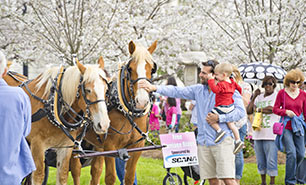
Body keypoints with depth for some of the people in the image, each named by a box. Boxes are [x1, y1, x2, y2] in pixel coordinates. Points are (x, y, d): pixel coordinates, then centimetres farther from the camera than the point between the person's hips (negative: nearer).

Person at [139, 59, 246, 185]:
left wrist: (219, 118, -18)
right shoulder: (198, 90, 13)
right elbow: (177, 91, 9)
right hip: (203, 142, 6)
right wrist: (154, 88, -1)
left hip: (222, 141, -6)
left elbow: (241, 111, -13)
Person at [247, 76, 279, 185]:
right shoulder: (259, 97, 18)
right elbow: (248, 111, 10)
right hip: (258, 133, 6)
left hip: (271, 134, -5)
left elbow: (271, 109, -15)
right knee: (260, 161, 9)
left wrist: (258, 109, -1)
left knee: (271, 160, -8)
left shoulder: (277, 96, 1)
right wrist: (254, 97, 3)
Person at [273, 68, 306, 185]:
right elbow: (275, 109, 3)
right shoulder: (282, 93, 0)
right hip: (286, 127, -3)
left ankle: (291, 174, 26)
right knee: (291, 153, -14)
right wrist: (286, 112, -14)